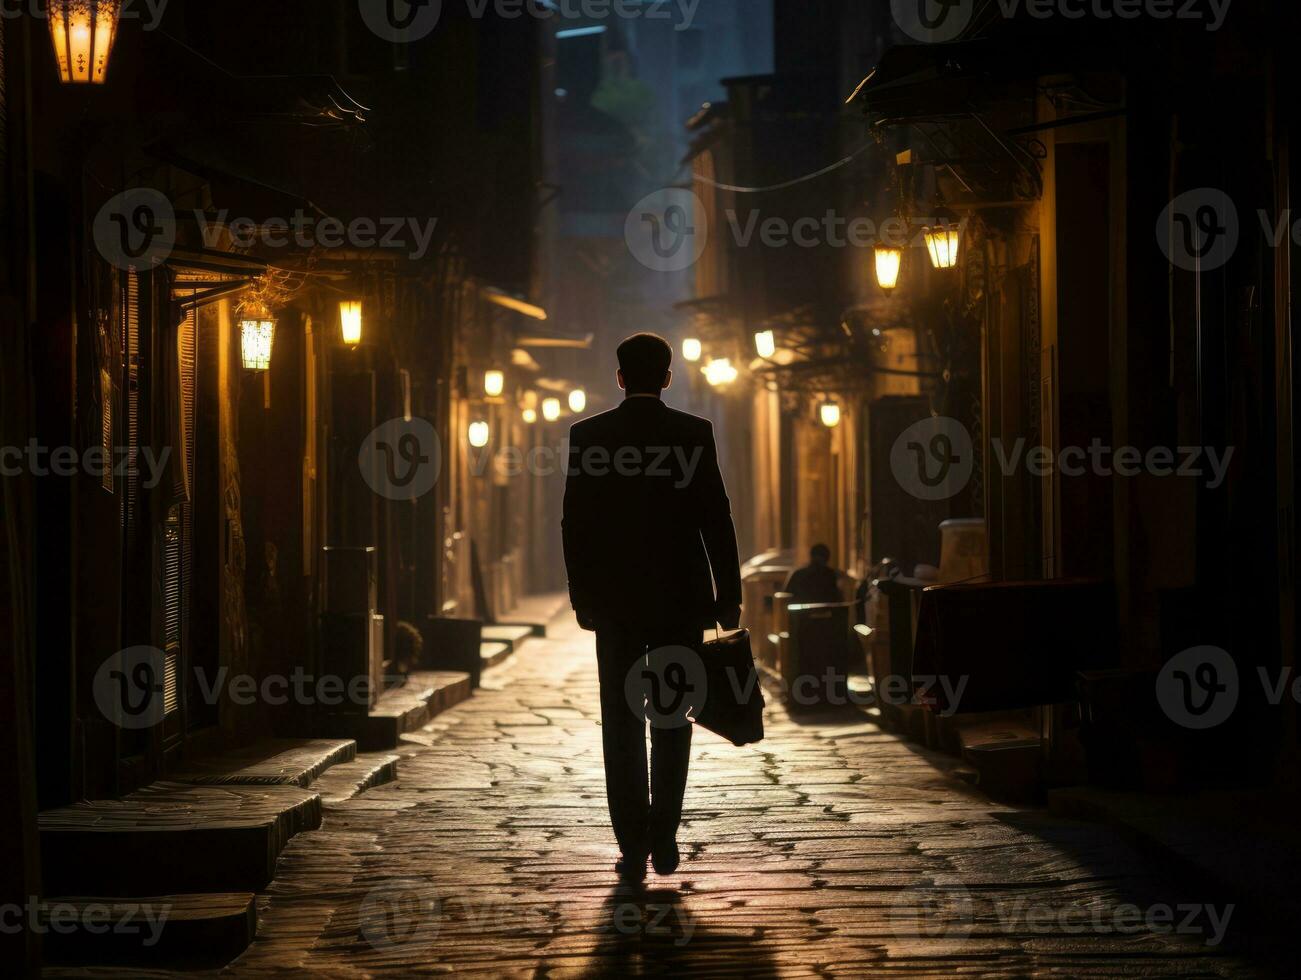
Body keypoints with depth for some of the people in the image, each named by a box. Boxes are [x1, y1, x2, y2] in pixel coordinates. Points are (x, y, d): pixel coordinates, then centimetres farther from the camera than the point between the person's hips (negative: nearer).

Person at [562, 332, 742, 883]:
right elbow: (717, 522, -4)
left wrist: (582, 598, 8)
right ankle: (663, 838, 7)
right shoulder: (694, 434, -5)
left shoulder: (587, 436, -3)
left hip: (613, 601, 0)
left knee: (623, 725, 4)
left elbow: (575, 525, 0)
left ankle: (633, 847, 1)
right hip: (681, 599, 0)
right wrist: (729, 599, 3)